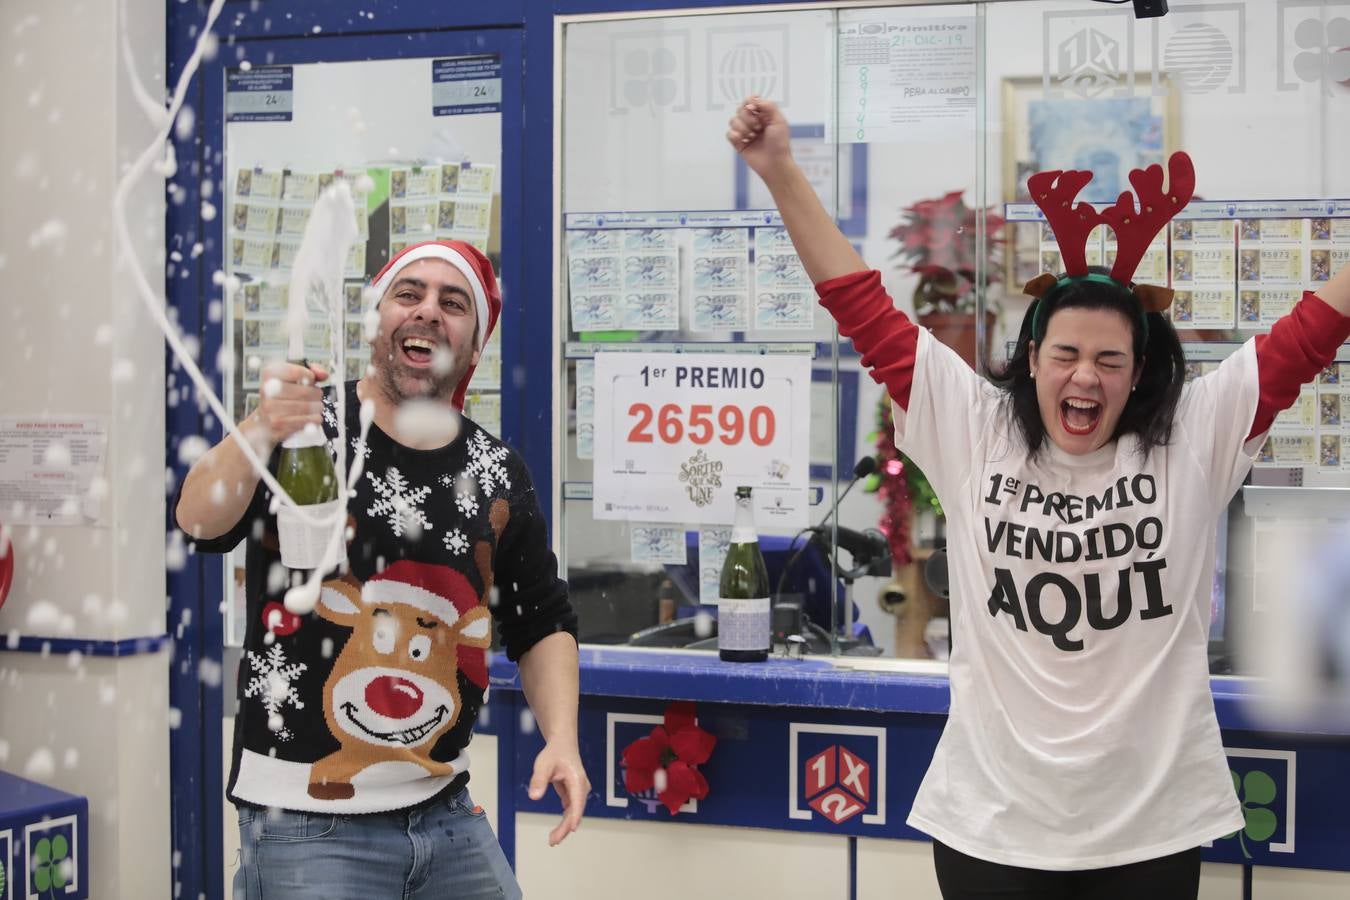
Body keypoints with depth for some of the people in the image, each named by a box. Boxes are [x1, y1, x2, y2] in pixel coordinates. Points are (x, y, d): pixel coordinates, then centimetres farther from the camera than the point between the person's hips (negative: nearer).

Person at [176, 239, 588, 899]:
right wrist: (259, 431, -42)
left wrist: (561, 738, -3)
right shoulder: (306, 427, -7)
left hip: (447, 814, 5)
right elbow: (200, 523, -23)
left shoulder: (497, 474, 4)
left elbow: (542, 625, 13)